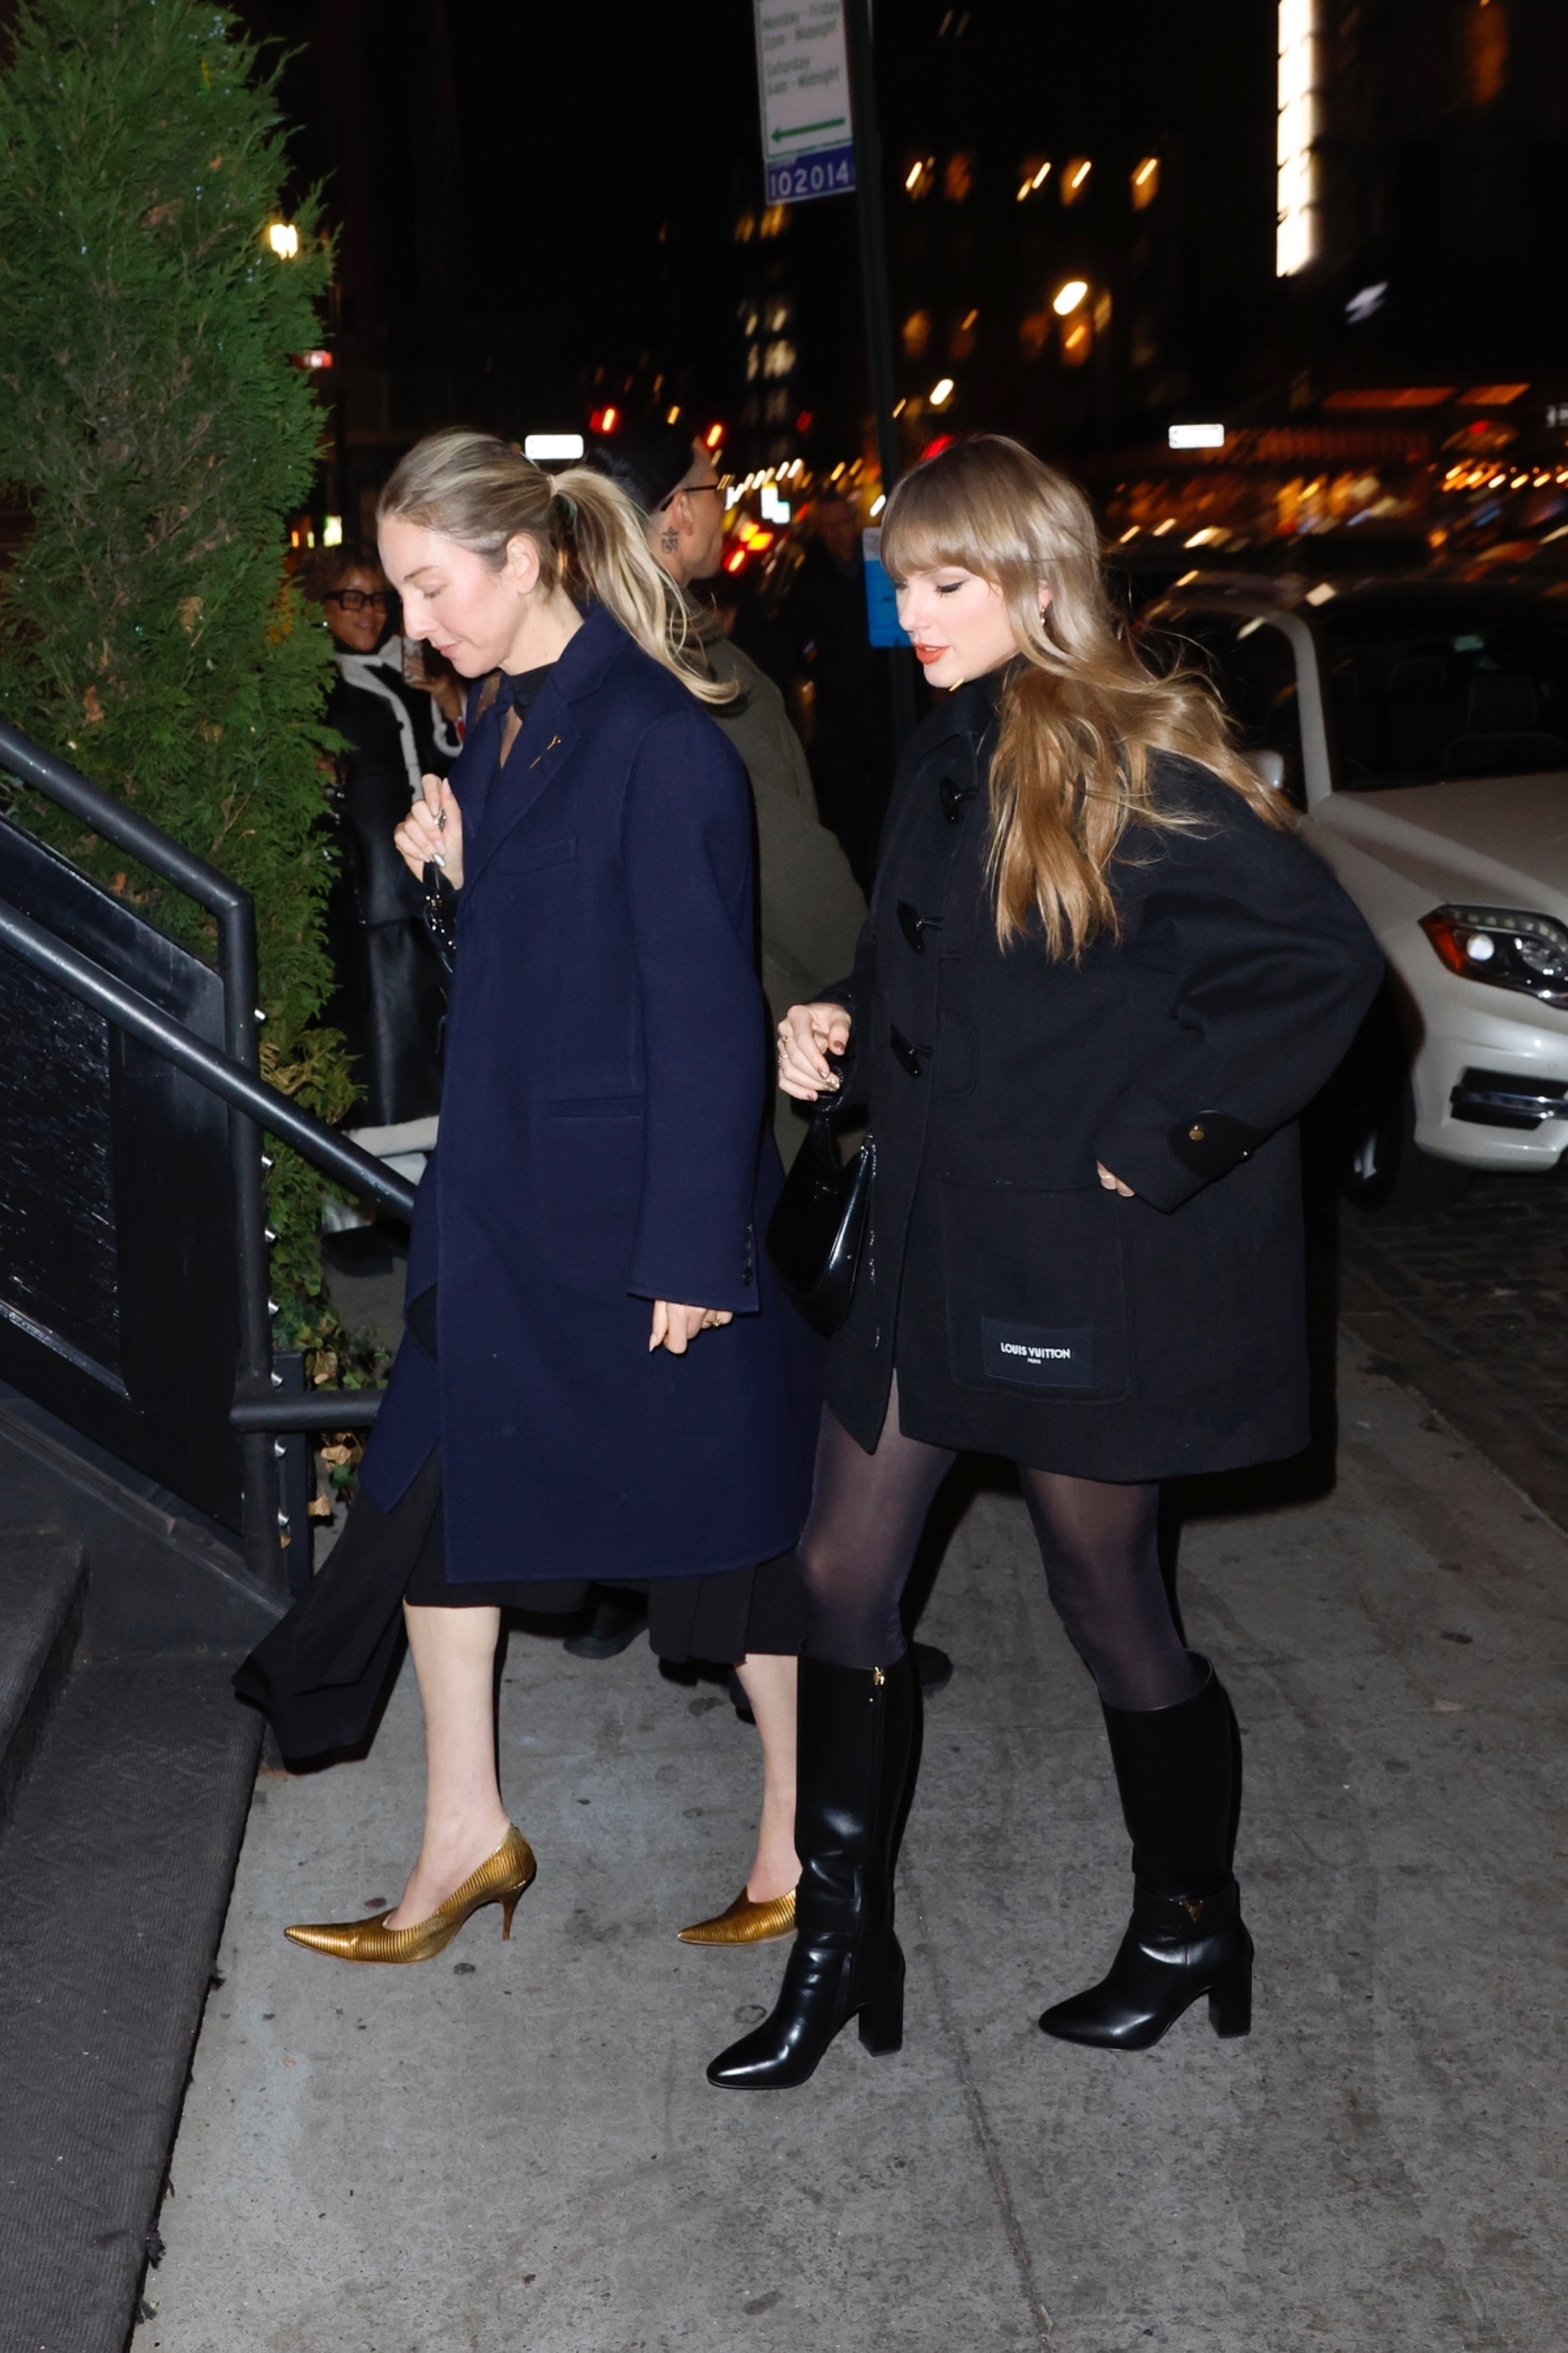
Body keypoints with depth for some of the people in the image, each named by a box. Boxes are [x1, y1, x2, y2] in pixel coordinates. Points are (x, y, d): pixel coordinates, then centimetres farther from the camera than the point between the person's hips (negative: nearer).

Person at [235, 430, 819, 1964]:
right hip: (507, 1195, 8)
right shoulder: (501, 722, 9)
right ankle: (465, 1839, 27)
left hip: (648, 1207, -8)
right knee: (436, 1494, 10)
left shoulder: (659, 740, -18)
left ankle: (807, 1848, 27)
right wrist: (456, 872, -1)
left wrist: (694, 1248, -18)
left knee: (726, 1527, 7)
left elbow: (705, 1008, -18)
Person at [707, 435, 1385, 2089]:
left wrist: (1156, 1145, -19)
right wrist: (840, 1034, 0)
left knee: (1108, 1605, 8)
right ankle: (838, 1945, 25)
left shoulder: (1138, 763, -15)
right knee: (840, 1580, 8)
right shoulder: (945, 760, 10)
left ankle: (1189, 1929, 33)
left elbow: (1320, 961, -20)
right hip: (930, 1236, 8)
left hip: (1084, 1262, -8)